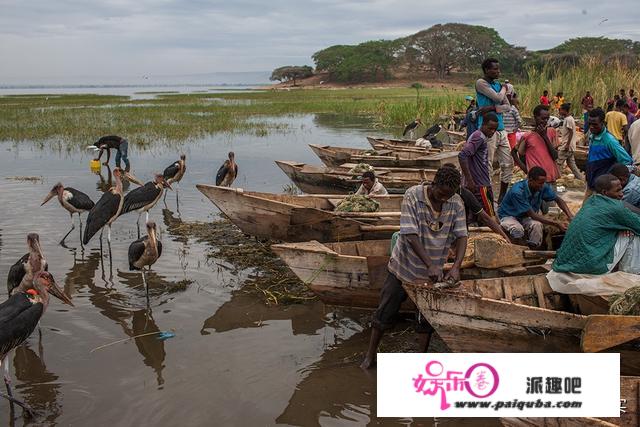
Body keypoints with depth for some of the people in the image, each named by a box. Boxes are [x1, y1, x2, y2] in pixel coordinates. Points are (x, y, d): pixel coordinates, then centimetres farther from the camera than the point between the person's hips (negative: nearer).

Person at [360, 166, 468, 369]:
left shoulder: (456, 203, -10)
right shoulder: (413, 196, -21)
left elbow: (461, 235, -11)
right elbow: (410, 235, -26)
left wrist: (456, 267, -26)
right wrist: (430, 265, -33)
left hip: (433, 272, 3)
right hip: (404, 267, -3)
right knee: (384, 314, 7)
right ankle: (370, 355, 22)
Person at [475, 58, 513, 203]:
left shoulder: (498, 84, 15)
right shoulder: (481, 83, -7)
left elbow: (508, 106, 7)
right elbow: (498, 98, -18)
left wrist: (491, 108, -11)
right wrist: (504, 88, 4)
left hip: (501, 129, 8)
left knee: (508, 163, 10)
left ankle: (502, 198, 21)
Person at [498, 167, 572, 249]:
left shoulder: (543, 187, -16)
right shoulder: (517, 192, -33)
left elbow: (558, 200, -2)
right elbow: (532, 215, -31)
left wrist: (570, 216, -18)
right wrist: (556, 223, -32)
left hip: (525, 217, 5)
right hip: (508, 216, -5)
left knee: (537, 225, -29)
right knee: (518, 230, -37)